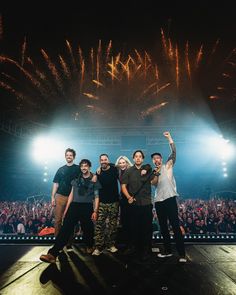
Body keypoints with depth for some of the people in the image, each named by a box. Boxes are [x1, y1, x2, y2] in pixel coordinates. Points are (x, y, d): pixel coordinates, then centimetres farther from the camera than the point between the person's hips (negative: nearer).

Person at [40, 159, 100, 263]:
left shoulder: (94, 180, 5)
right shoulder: (76, 179, 14)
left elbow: (96, 197, 3)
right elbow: (72, 194, 15)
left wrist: (95, 211, -6)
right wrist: (67, 209, 10)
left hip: (87, 207, -2)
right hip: (74, 205, 2)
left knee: (87, 229, 9)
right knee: (65, 228, -8)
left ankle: (89, 246, 37)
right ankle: (53, 253, -12)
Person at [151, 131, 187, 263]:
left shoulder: (168, 166, 4)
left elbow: (174, 153, -8)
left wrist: (170, 138, -16)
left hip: (170, 199, -5)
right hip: (158, 201, 6)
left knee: (175, 226, -5)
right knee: (163, 227, 11)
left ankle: (182, 254, 2)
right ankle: (168, 250, 23)